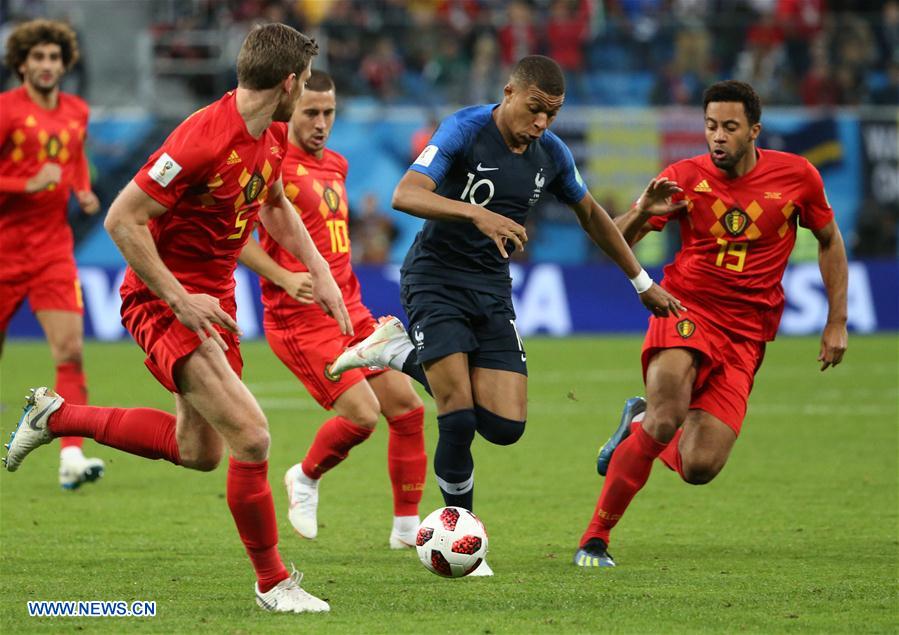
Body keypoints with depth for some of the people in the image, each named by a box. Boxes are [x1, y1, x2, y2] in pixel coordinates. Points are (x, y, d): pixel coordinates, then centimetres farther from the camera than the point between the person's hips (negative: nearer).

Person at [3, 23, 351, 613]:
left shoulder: (272, 137, 2)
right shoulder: (202, 139, -26)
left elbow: (275, 204, 23)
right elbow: (122, 219, -24)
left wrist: (319, 271, 12)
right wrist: (179, 298, -25)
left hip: (213, 298, 9)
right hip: (163, 300, -9)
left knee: (199, 451, 19)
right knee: (251, 436, -19)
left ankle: (58, 416, 34)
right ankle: (272, 582, -3)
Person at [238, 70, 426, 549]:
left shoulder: (336, 165, 15)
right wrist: (285, 277, -24)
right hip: (298, 319, -8)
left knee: (406, 406, 1)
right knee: (361, 414, -19)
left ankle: (407, 526, 11)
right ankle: (305, 479, 11)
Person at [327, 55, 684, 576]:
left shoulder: (551, 154, 2)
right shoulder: (466, 129, -14)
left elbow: (591, 214, 20)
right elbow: (406, 195, -26)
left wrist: (643, 282, 24)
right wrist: (476, 213, -41)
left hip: (492, 289, 5)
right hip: (435, 280, -5)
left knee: (505, 427, -7)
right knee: (460, 420, -18)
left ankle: (402, 352, 13)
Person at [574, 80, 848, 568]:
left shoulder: (797, 176, 1)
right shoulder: (685, 177, -3)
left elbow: (830, 241, 16)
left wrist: (837, 322, 11)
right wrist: (641, 214, -25)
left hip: (745, 335, 2)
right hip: (687, 308, -2)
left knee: (699, 468, -11)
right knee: (666, 421, -31)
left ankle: (639, 425, 24)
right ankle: (595, 539, -16)